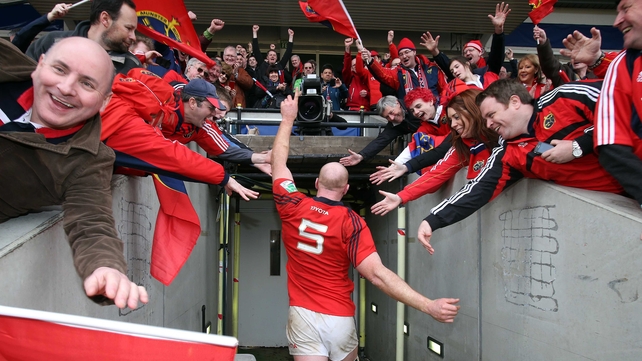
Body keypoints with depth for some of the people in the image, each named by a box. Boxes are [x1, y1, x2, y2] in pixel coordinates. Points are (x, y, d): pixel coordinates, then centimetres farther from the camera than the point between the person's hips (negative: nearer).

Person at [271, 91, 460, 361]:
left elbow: (278, 162, 10)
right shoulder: (351, 222, -13)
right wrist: (428, 306, -24)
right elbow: (377, 274, -23)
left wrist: (288, 119, 21)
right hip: (340, 319, 0)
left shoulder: (293, 207, -6)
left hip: (304, 315, 0)